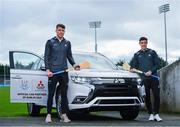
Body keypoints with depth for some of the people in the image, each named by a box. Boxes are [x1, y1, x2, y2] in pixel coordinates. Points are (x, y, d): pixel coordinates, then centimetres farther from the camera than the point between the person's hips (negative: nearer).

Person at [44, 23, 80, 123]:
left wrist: (74, 65, 1)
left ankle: (64, 115, 10)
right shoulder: (50, 42, 2)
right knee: (51, 94, 0)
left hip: (64, 72, 3)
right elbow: (46, 57, 0)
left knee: (64, 94, 4)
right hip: (53, 72, -3)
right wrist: (48, 70, -10)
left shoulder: (67, 43, 13)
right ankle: (48, 115, 8)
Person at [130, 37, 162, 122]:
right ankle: (151, 114, 11)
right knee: (147, 97, 1)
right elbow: (133, 65, 11)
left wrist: (151, 71, -11)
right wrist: (132, 69, -12)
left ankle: (156, 114, 3)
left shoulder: (152, 52, 9)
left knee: (156, 96, -6)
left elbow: (157, 64, 4)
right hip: (143, 79, 1)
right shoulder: (137, 54, 13)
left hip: (153, 77, -1)